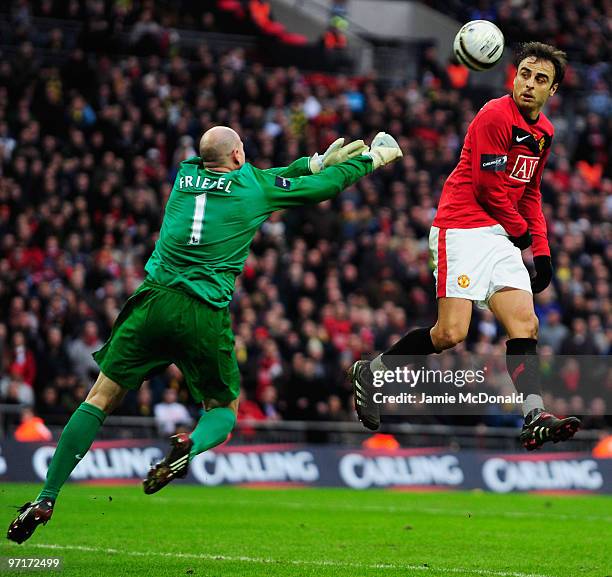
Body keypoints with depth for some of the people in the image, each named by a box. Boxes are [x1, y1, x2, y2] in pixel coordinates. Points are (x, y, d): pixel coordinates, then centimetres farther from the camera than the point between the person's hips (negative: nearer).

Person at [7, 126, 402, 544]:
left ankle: (46, 500, -3)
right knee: (224, 410, 18)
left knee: (101, 400, 7)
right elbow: (326, 186, 17)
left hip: (153, 302, 3)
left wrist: (319, 161, 35)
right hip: (206, 317, -2)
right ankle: (191, 445, -19)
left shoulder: (187, 175, 16)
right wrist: (372, 159, 33)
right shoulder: (254, 187, 5)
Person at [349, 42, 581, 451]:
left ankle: (535, 417, -15)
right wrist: (520, 232, 1)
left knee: (525, 324, -7)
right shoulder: (496, 116, -12)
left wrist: (541, 250, 17)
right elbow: (490, 188, -13)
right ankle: (371, 372, 5)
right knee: (451, 333, -14)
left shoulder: (543, 131, 15)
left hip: (501, 237, 8)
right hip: (463, 229, -8)